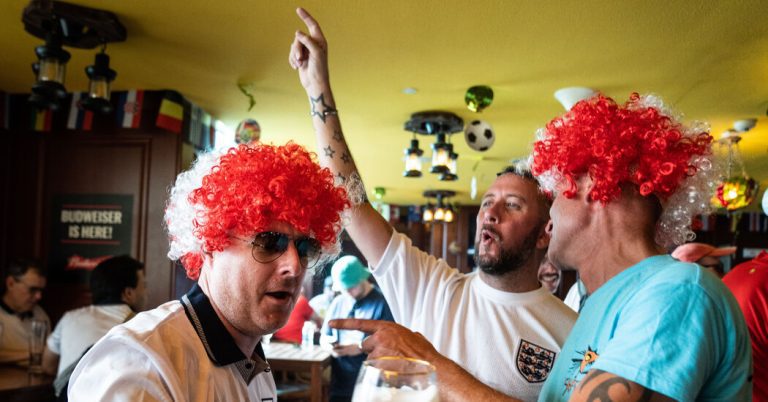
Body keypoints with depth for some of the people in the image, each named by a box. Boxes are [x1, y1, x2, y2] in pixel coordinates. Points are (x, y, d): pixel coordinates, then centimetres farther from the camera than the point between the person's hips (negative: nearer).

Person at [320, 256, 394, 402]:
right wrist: (330, 345, -4)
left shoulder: (382, 302, -6)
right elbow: (324, 337, 19)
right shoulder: (337, 303, 12)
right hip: (340, 383, 5)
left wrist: (361, 347, -19)